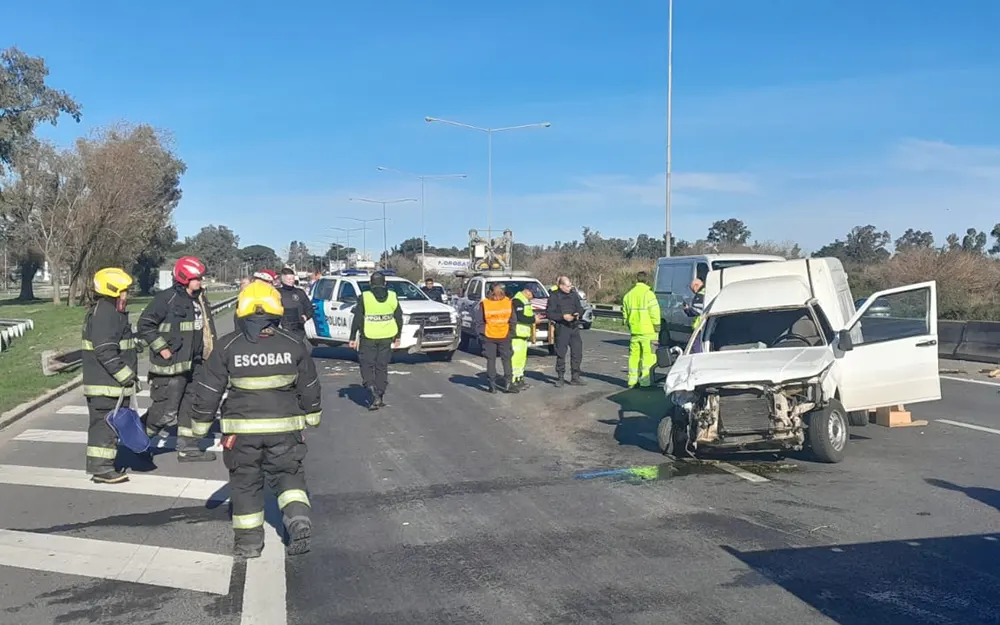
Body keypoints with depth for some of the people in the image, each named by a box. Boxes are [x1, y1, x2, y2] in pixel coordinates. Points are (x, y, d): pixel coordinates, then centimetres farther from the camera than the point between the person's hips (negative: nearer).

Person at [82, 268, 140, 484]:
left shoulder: (112, 312, 17)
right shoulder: (104, 314, -18)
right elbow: (106, 352, -24)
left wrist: (128, 375, 23)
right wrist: (126, 376, -20)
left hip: (112, 383, 11)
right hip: (105, 384, -11)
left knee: (107, 423, 17)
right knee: (106, 423, -6)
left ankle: (104, 465, 26)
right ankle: (101, 468, 0)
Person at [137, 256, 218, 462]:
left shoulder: (200, 300, 11)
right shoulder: (166, 298, -14)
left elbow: (206, 330, 22)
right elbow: (145, 324, -13)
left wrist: (209, 353, 17)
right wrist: (161, 348, -15)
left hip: (194, 364, 8)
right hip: (171, 364, -8)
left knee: (190, 406, 12)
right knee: (166, 410, -3)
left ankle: (188, 448, 21)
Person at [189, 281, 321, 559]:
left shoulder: (227, 346, -5)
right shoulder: (293, 345, -1)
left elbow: (207, 390, -1)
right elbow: (309, 387, 9)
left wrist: (200, 424, 12)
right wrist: (311, 417, 24)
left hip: (242, 428, -1)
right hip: (284, 427, 1)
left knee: (245, 481, 14)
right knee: (288, 474, 15)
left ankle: (248, 540, 19)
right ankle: (299, 518, -6)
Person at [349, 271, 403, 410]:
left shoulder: (364, 297, -6)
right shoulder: (392, 297, 3)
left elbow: (357, 319, -6)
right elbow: (399, 318, 7)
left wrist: (353, 338, 1)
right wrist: (398, 336, 17)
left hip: (368, 337, -3)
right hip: (386, 337, 3)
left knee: (367, 365, 6)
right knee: (382, 366, 11)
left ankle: (372, 391, -13)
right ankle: (379, 397, 13)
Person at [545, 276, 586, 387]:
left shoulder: (573, 295, 9)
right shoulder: (554, 296, -5)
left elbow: (580, 308, 16)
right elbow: (548, 313, -9)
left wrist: (578, 314, -7)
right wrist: (562, 316, -19)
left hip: (574, 327, 4)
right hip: (561, 328, -4)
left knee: (577, 352, 3)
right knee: (561, 353, 2)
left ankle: (575, 377, 13)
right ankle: (560, 378, 14)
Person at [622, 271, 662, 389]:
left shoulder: (628, 295, 10)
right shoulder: (648, 294, -11)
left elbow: (625, 314, 16)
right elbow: (655, 313, -12)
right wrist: (657, 327, -3)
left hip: (634, 332, 6)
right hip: (647, 332, -6)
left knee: (634, 355, 12)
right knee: (648, 356, -2)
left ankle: (632, 381, 14)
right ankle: (645, 381, -4)